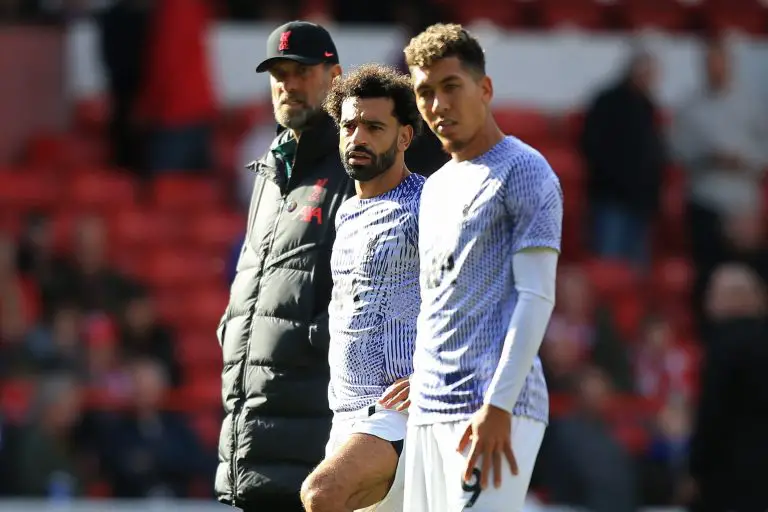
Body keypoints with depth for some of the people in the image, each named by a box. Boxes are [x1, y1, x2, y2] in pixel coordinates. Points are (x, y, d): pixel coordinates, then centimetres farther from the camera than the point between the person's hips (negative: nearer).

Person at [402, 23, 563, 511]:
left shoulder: (523, 172, -4)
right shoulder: (436, 187, 21)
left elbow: (536, 297, -11)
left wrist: (498, 407, -19)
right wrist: (421, 385, 17)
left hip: (495, 410, -8)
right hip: (428, 411, 8)